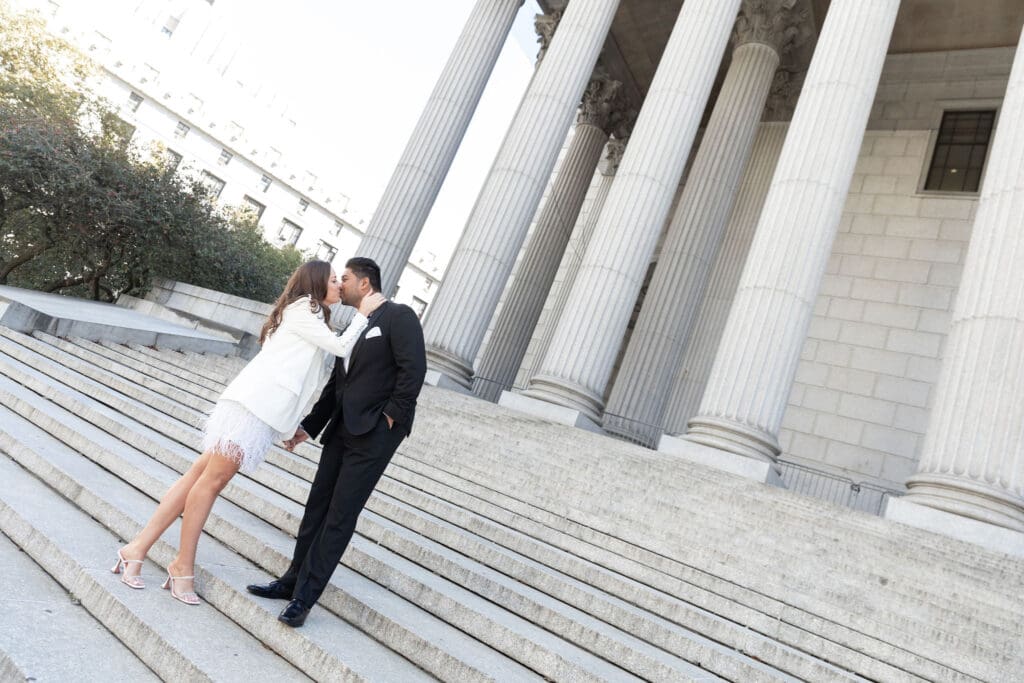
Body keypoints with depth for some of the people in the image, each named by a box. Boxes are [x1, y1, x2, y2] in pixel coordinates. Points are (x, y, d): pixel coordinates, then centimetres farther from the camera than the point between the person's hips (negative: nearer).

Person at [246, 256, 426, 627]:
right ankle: (293, 580, 25)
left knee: (341, 515, -2)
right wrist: (308, 427, 17)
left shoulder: (398, 316, -6)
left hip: (374, 434, -8)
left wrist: (391, 416, -14)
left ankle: (304, 596, 6)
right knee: (318, 506, 12)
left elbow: (414, 368, -16)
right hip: (342, 430, 8)